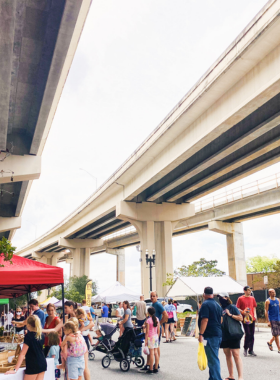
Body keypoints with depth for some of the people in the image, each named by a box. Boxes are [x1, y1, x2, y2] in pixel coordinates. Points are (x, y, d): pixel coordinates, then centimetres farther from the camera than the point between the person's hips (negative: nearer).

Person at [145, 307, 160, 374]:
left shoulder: (148, 320, -13)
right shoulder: (157, 319, 4)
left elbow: (147, 332, -13)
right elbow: (158, 330, 9)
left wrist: (146, 340, -8)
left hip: (150, 337, -6)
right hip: (156, 337, 6)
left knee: (151, 353, -3)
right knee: (156, 353, 10)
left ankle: (150, 369, 2)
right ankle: (156, 368, 16)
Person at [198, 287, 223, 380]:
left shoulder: (205, 304, -12)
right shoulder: (217, 305, 15)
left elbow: (205, 320, -20)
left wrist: (201, 334, -18)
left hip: (210, 336, -9)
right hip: (218, 334, 9)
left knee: (213, 359, -6)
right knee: (214, 358, 18)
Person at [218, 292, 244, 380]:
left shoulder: (232, 307, -8)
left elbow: (241, 318, -11)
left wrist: (230, 315, -18)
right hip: (224, 335, 7)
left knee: (236, 355, -6)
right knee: (228, 355, 13)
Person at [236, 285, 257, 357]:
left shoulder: (252, 298, 11)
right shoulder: (240, 299, -4)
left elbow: (254, 307, 19)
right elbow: (237, 308, -2)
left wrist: (255, 315, 5)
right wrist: (243, 312, -17)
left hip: (252, 319, 5)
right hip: (245, 319, -5)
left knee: (252, 335, 7)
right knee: (248, 334, -8)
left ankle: (251, 350, 18)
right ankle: (245, 349, 10)